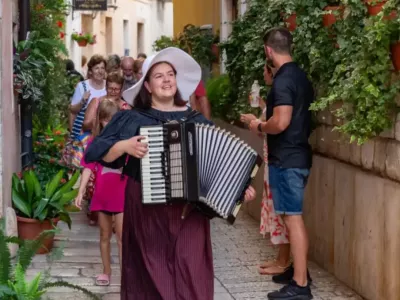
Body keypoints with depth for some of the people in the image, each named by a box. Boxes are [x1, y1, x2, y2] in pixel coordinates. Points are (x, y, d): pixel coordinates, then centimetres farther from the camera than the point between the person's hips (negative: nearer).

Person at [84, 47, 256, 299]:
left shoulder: (196, 120, 8)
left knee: (190, 276, -3)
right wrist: (124, 146, -18)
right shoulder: (132, 119, 2)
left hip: (189, 211, 1)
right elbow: (99, 153, -2)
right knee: (150, 274, 4)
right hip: (146, 210, -1)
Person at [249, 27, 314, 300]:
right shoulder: (300, 75, 11)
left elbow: (281, 122, -26)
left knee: (293, 217, -7)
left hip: (287, 158, -10)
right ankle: (299, 270, 27)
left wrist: (259, 127, -8)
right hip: (298, 154, 10)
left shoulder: (283, 80, -19)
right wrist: (266, 123, 22)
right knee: (293, 216, 18)